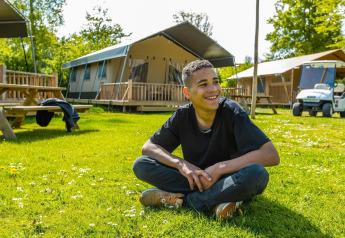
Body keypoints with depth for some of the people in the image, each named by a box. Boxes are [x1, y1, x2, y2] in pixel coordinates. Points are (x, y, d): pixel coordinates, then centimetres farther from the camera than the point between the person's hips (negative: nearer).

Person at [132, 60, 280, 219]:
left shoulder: (231, 111, -16)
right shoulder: (182, 116, -7)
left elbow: (271, 155, -23)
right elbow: (148, 147, -4)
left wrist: (219, 168, -27)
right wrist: (181, 164, -22)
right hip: (195, 180, 3)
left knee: (257, 174, -35)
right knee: (140, 165, -15)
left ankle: (182, 200, -22)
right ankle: (216, 201, -21)